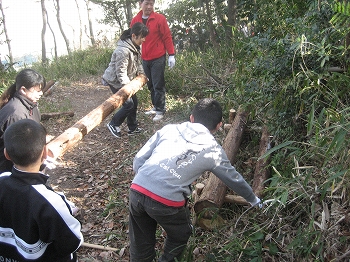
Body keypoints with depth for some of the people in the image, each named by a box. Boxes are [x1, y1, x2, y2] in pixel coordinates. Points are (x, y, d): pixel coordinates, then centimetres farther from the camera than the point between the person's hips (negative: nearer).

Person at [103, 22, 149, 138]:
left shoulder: (135, 47, 0)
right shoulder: (123, 50, -30)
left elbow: (138, 62, 12)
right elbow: (121, 72, -30)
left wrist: (142, 75, 1)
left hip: (126, 80, 9)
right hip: (115, 81, -9)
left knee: (134, 102, 11)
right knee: (129, 104, -10)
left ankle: (132, 128, 26)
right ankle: (113, 124, 11)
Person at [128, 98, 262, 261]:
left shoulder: (169, 129, 13)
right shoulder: (213, 151, 9)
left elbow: (139, 159, 10)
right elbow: (234, 179, 25)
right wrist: (253, 199, 42)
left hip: (136, 191, 4)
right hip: (167, 202, -3)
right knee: (180, 237, 30)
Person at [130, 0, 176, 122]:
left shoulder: (160, 18, -7)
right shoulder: (135, 20, 4)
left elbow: (167, 37, -6)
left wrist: (171, 55, -8)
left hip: (158, 58, -5)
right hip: (144, 59, 5)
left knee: (158, 86, 0)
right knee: (150, 85, 14)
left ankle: (160, 110, 10)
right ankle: (155, 107, 28)